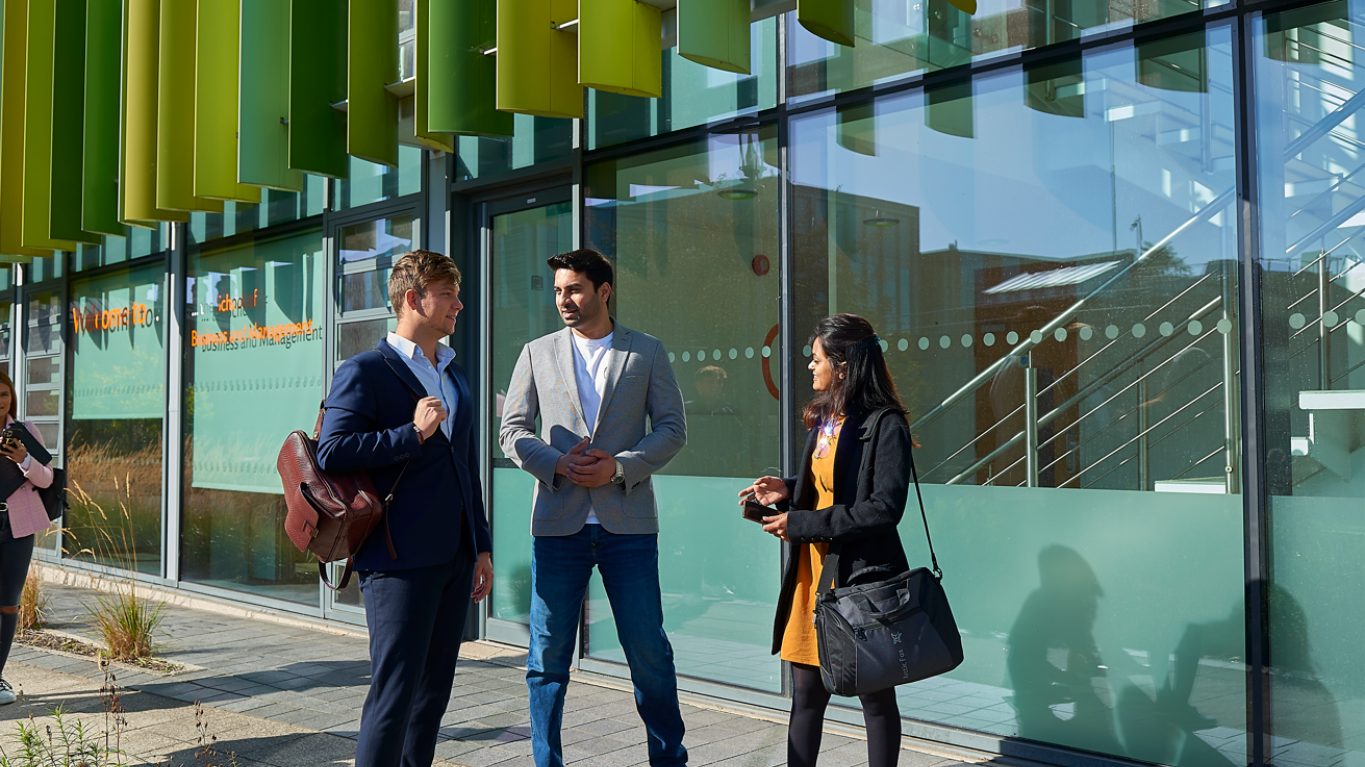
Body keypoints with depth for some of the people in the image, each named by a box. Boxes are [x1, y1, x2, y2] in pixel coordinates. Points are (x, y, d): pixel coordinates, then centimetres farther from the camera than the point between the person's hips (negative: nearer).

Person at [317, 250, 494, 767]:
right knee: (394, 692, -7)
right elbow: (331, 453, -15)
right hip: (400, 559, -7)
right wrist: (412, 433, -17)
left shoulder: (455, 376, 19)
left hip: (454, 557, 8)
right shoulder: (365, 372, -4)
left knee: (433, 691, 12)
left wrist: (481, 546, 19)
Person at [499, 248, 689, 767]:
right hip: (558, 523, 1)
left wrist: (619, 467, -10)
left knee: (650, 652, 3)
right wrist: (558, 463, -10)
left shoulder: (647, 353, 7)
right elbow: (512, 432, 7)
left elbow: (673, 429, 4)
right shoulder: (537, 354, 10)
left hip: (628, 522, -1)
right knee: (547, 655, 4)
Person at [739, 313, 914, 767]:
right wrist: (786, 492, 1)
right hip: (812, 572, 7)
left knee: (875, 695, 7)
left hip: (861, 577, -7)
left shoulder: (885, 426, -13)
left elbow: (883, 509, -20)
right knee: (806, 693, 12)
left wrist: (801, 524, -17)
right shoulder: (824, 419, 12)